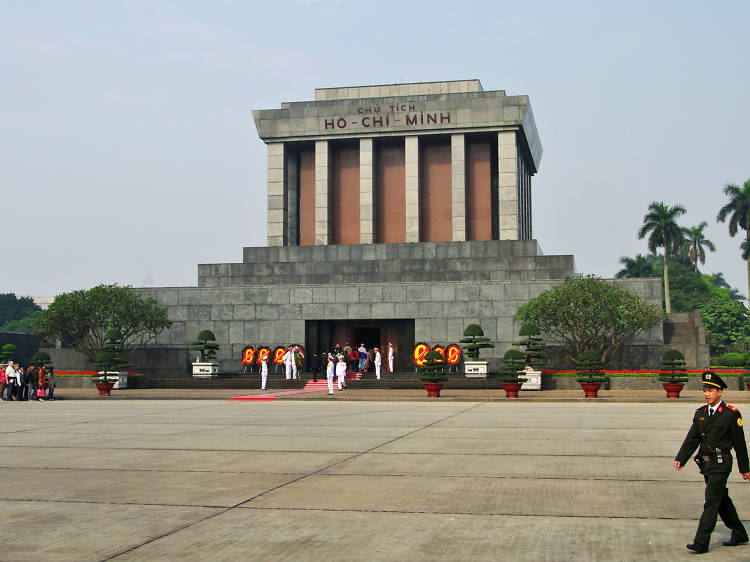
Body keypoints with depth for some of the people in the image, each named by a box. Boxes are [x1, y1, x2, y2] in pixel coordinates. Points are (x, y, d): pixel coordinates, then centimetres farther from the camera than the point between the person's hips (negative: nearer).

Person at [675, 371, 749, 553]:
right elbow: (691, 439, 6)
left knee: (711, 502, -9)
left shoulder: (731, 414, -8)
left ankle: (701, 542, -9)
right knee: (722, 500, 17)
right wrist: (680, 459, -6)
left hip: (721, 464, -6)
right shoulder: (700, 413, 9)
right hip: (706, 463, 6)